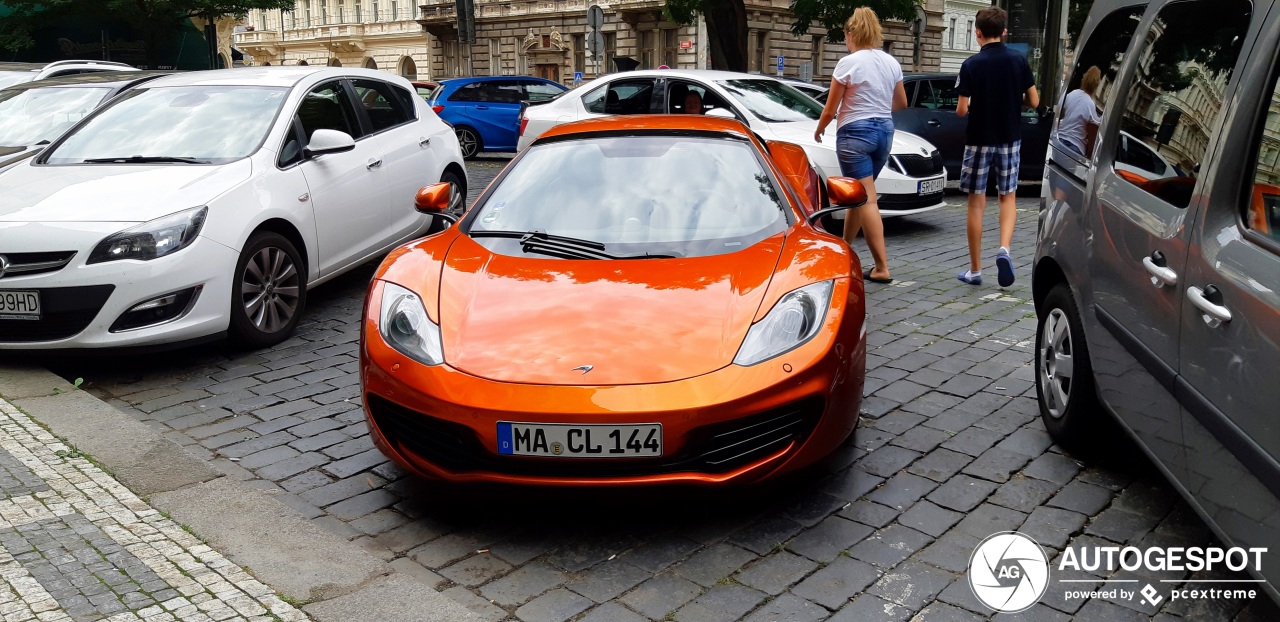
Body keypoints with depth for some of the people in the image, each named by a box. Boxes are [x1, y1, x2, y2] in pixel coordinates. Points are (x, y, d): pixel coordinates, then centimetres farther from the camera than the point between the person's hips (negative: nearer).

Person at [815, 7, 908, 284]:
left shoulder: (848, 63, -10)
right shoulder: (892, 63, 8)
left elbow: (830, 109, -6)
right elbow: (901, 103, 19)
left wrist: (819, 129, 13)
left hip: (855, 133, -7)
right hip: (885, 130, 7)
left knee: (866, 200, -7)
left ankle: (882, 268, -10)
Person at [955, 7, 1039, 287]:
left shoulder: (971, 64, -11)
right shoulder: (1019, 60, -2)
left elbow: (961, 110, -13)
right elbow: (1034, 101, 1)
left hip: (979, 140, -2)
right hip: (1010, 139, 2)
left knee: (976, 203, 6)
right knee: (1008, 197, 16)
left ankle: (975, 270, 10)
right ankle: (1004, 249, -9)